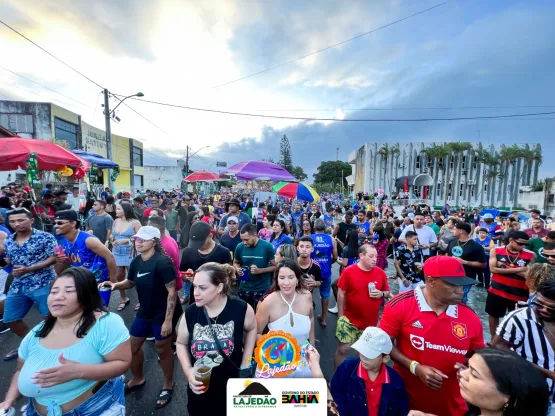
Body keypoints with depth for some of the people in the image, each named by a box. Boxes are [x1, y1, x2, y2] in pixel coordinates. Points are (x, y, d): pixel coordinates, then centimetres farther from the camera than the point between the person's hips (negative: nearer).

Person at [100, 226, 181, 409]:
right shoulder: (136, 262, -1)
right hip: (145, 312, 8)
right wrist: (115, 285, -5)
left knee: (162, 350, 11)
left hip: (164, 314, -7)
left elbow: (172, 291, -24)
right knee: (132, 346, 20)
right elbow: (130, 282, 17)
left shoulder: (162, 262, -25)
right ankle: (137, 379, 50)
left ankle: (168, 384, 38)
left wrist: (168, 320, -24)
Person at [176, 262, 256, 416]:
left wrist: (245, 364, -3)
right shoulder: (190, 312, -16)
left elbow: (251, 329, -1)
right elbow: (181, 343, 2)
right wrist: (188, 371, -12)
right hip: (200, 387, 2)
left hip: (233, 385, -1)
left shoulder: (241, 308, -23)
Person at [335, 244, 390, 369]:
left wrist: (381, 294, -15)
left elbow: (387, 292, 9)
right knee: (343, 349, 4)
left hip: (371, 322, 3)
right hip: (350, 320, -3)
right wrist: (340, 316, -6)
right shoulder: (348, 271, -14)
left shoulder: (381, 273, -5)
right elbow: (341, 294, -8)